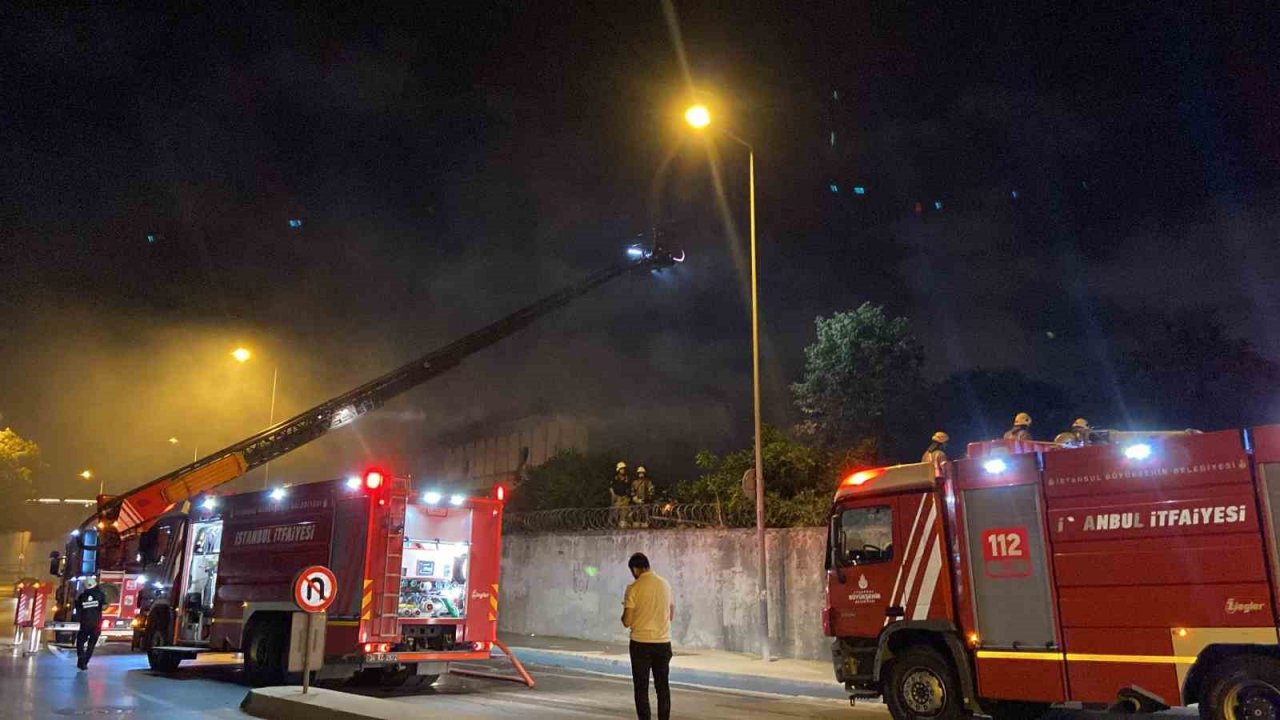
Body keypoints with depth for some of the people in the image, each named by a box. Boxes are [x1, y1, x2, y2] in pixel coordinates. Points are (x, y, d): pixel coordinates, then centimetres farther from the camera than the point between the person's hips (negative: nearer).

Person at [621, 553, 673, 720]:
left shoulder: (634, 588, -11)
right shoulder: (665, 584, 4)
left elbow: (627, 622, -10)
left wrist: (626, 611, 11)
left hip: (641, 643, -4)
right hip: (663, 642, 4)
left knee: (641, 687, 6)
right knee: (662, 686, 13)